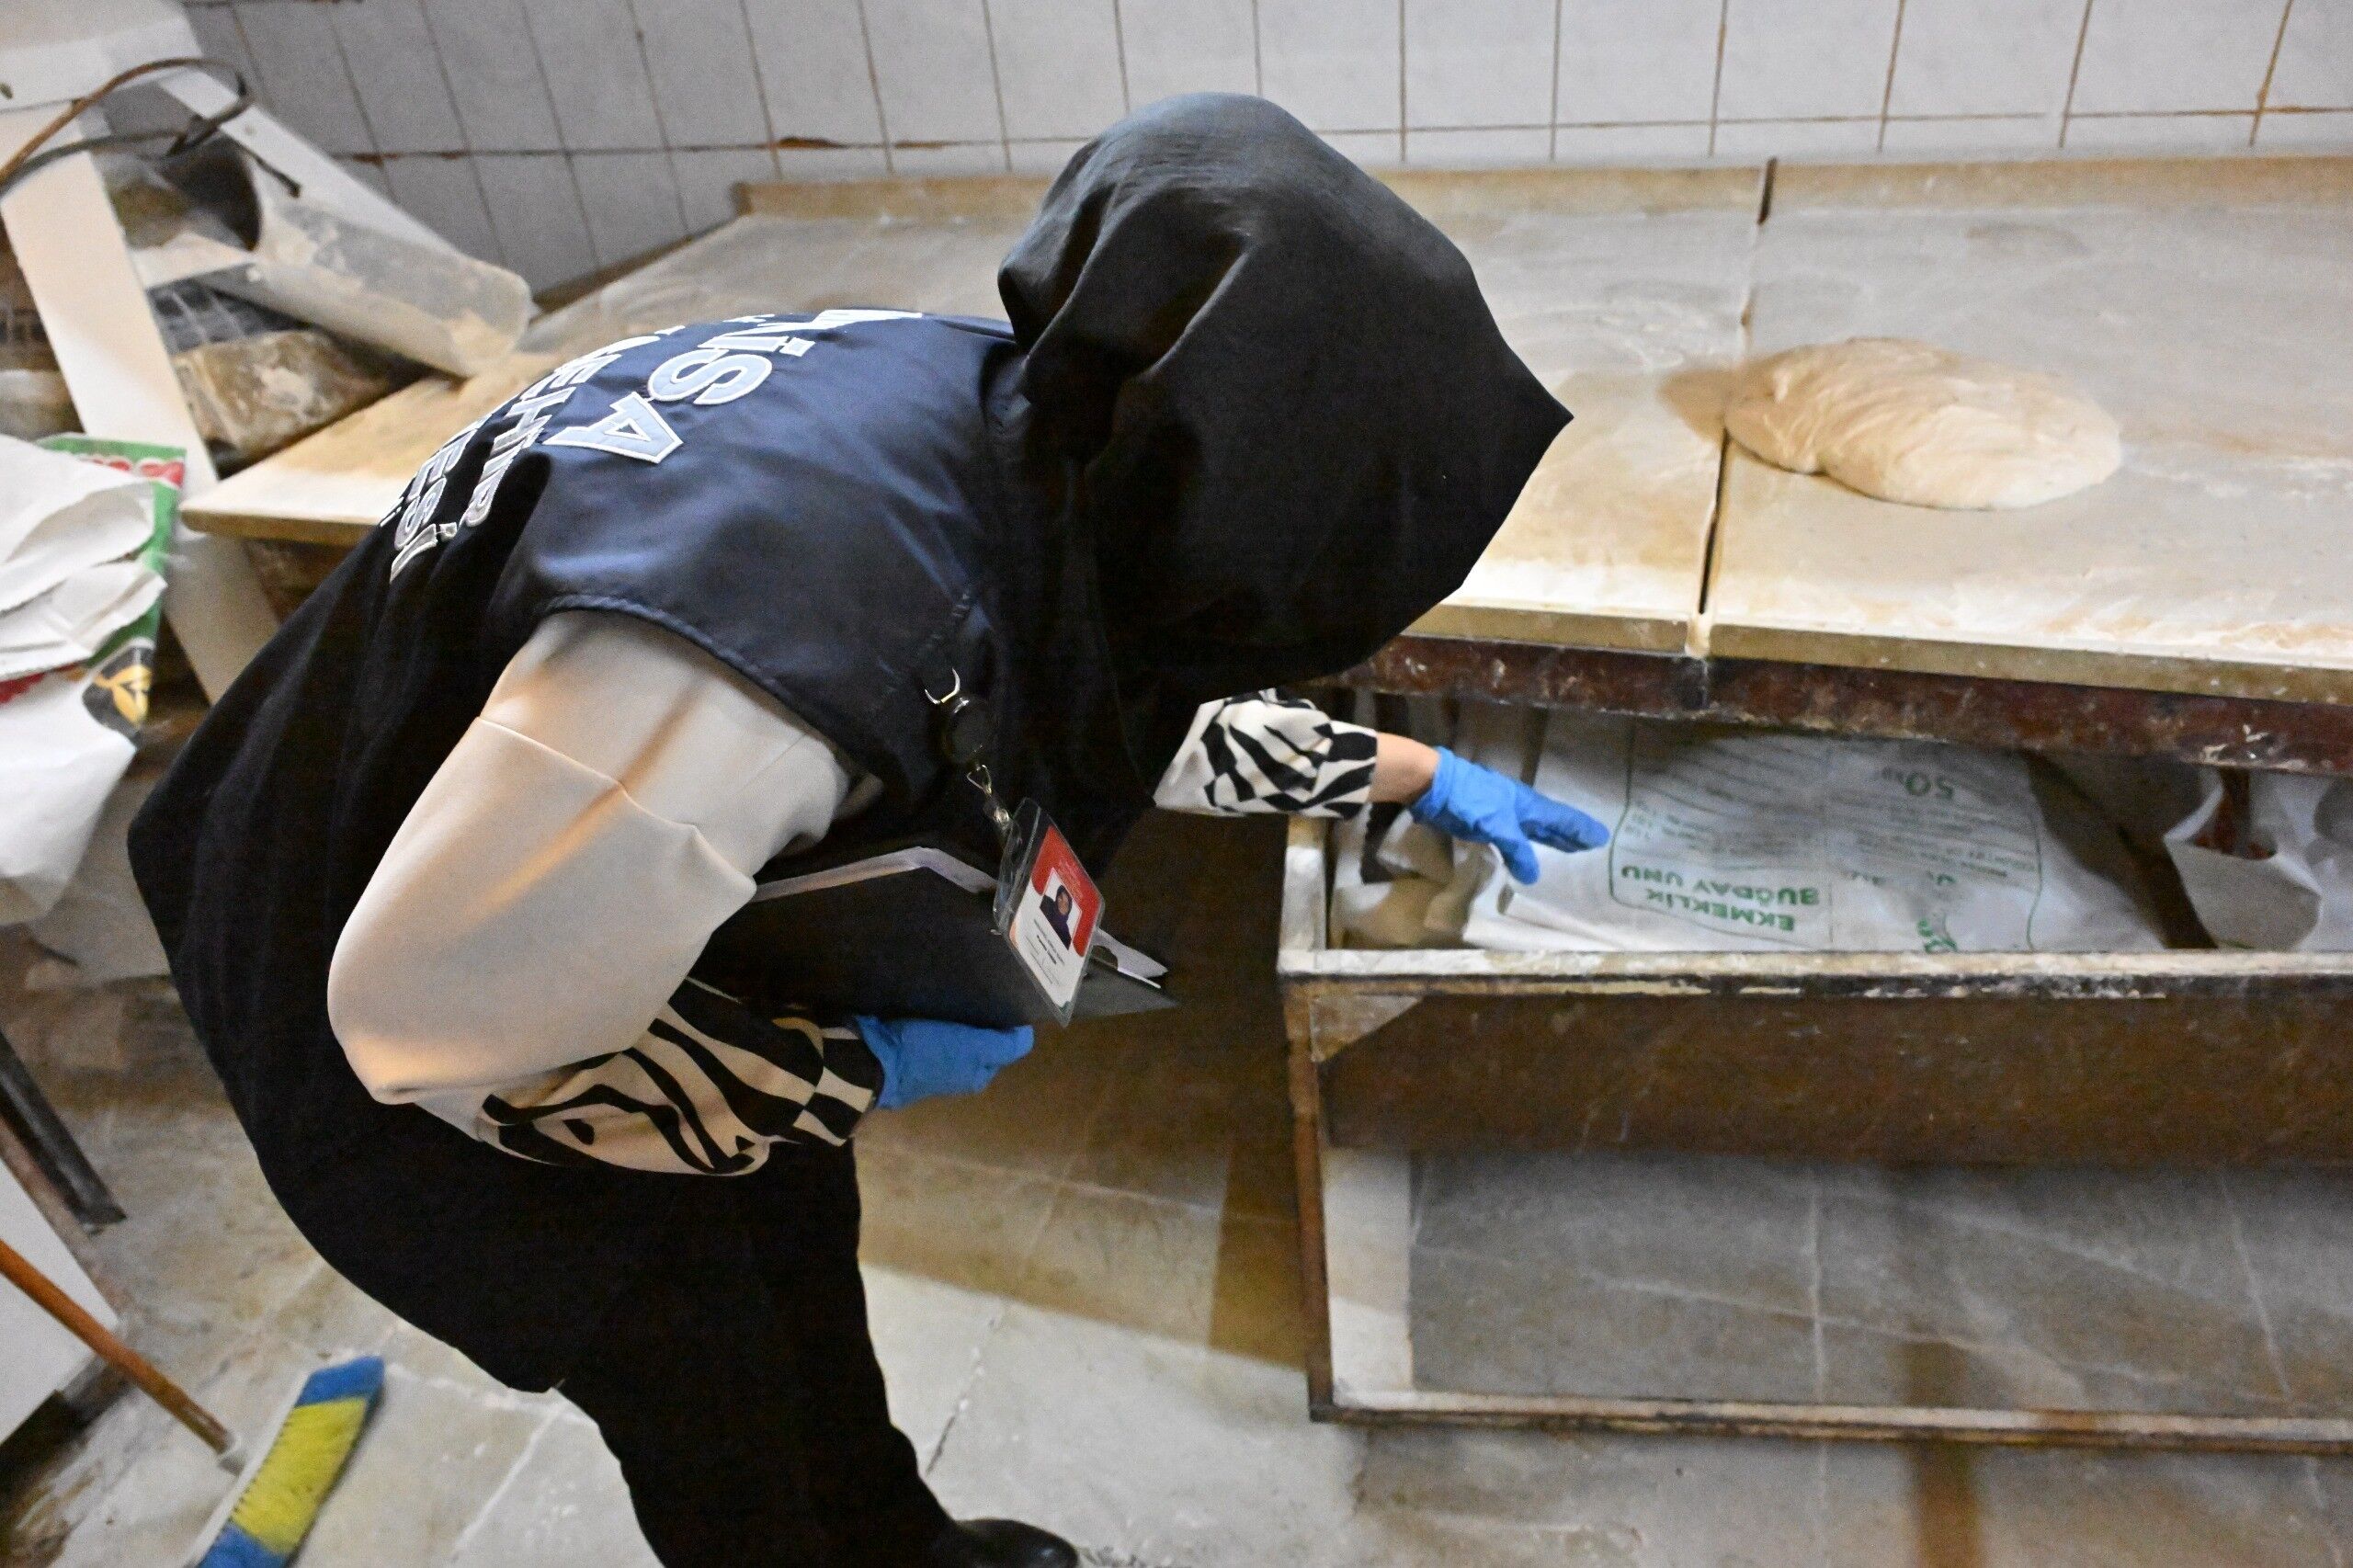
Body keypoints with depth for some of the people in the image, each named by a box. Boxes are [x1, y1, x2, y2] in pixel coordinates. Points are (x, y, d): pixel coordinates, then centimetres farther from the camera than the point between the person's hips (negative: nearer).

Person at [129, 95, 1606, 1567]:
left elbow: (1129, 691, 2)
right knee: (700, 1378, 14)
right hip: (405, 975, -7)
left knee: (799, 1235, 24)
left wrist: (1418, 776, 10)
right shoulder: (775, 635, -44)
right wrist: (861, 1072, -18)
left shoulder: (1004, 413, -19)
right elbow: (439, 1024, -28)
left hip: (634, 890, 7)